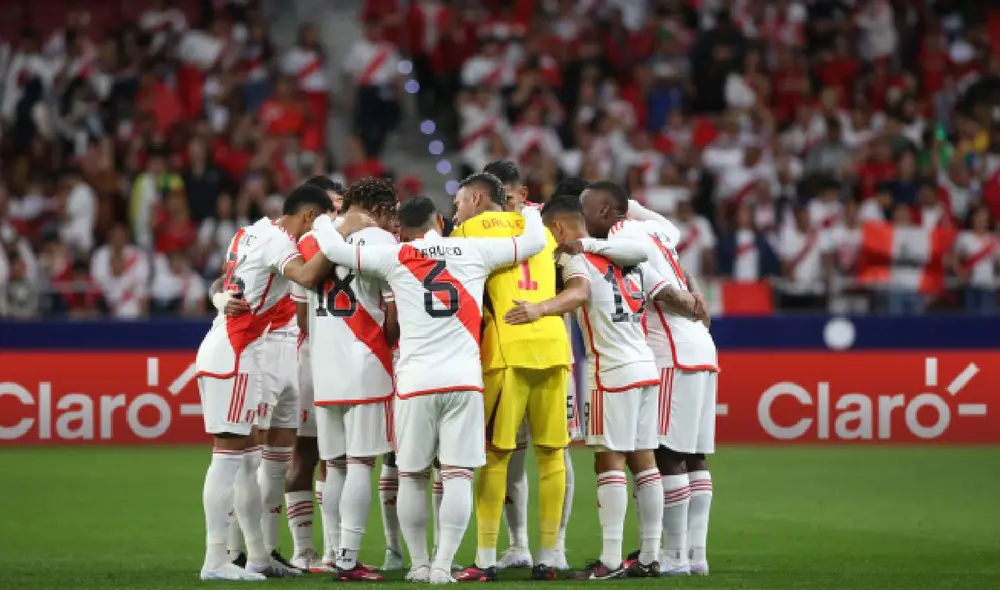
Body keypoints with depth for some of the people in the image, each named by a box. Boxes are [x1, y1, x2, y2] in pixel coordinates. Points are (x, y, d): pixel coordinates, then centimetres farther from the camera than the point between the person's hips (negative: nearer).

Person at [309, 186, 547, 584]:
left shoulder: (394, 257, 4)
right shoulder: (474, 251, 7)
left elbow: (335, 250, 3)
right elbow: (534, 242, 14)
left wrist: (325, 221, 23)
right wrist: (528, 212, 34)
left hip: (416, 382, 0)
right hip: (464, 379, 0)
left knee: (412, 476, 12)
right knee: (458, 475, -1)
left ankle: (419, 564, 14)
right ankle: (443, 565, -8)